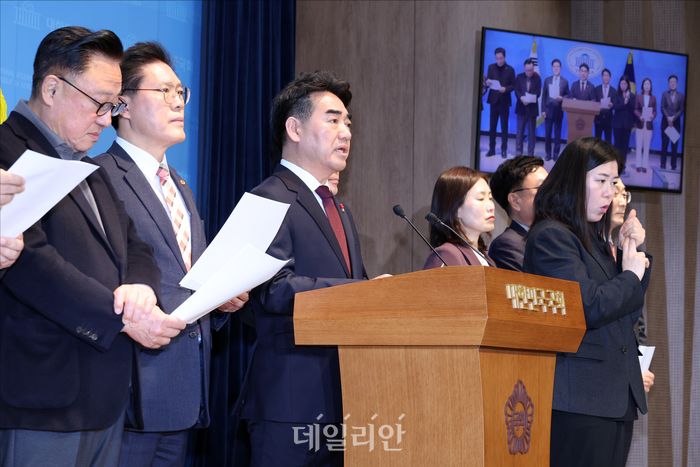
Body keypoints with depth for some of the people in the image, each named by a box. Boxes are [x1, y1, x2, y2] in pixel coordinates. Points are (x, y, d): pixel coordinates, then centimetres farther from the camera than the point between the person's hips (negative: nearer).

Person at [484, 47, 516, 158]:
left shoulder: (510, 69, 0)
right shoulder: (491, 67, 6)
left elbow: (513, 85, -1)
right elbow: (487, 82, 5)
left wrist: (505, 89, -20)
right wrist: (487, 82, -18)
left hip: (504, 101, -2)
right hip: (493, 100, 2)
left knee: (504, 127, 1)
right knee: (492, 126, 3)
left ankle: (504, 150, 5)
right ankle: (491, 149, 9)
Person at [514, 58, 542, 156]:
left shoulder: (537, 78, -1)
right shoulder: (519, 77, 4)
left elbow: (538, 93, -5)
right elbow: (517, 91, -1)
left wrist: (530, 99, -22)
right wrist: (521, 98, -21)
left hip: (532, 107, -1)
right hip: (521, 107, 1)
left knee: (531, 132, 2)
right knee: (520, 130, 3)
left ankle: (530, 153, 6)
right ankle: (518, 152, 8)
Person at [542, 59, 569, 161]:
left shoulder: (565, 81, 4)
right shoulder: (547, 80, 6)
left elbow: (567, 95, 7)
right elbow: (544, 96, 5)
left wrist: (562, 98, -15)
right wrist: (543, 109, -1)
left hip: (559, 110, -1)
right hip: (548, 110, 1)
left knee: (558, 134, 3)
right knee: (547, 133, 2)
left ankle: (556, 154, 8)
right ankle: (548, 153, 10)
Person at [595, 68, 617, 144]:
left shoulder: (614, 91, 7)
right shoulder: (597, 89, 6)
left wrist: (611, 105, -16)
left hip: (608, 117, 0)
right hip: (599, 117, 0)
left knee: (608, 139, 1)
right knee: (597, 138, 2)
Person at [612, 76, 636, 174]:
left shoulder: (632, 96, 3)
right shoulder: (616, 95, 2)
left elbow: (633, 109, -2)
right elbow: (615, 107, -9)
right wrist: (624, 103, -22)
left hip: (627, 124, 1)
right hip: (617, 123, -1)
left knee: (625, 144, 1)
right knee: (618, 144, -2)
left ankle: (623, 166, 3)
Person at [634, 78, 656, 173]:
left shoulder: (653, 98, 7)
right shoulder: (638, 96, 4)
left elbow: (655, 111, 6)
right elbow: (635, 109, 1)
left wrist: (653, 116, -16)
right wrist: (640, 116, -18)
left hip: (649, 124, 1)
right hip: (640, 124, -1)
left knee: (647, 146, 1)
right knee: (639, 145, 1)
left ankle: (644, 165, 3)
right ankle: (639, 165, 5)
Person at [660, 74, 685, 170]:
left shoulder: (681, 96, 4)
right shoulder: (665, 94, 6)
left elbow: (682, 110, -2)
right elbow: (663, 107, -1)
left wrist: (673, 118, -15)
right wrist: (668, 118, -15)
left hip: (676, 122, 0)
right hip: (665, 122, 0)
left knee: (675, 145, 0)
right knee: (664, 144, 0)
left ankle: (673, 166, 1)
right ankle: (663, 165, 3)